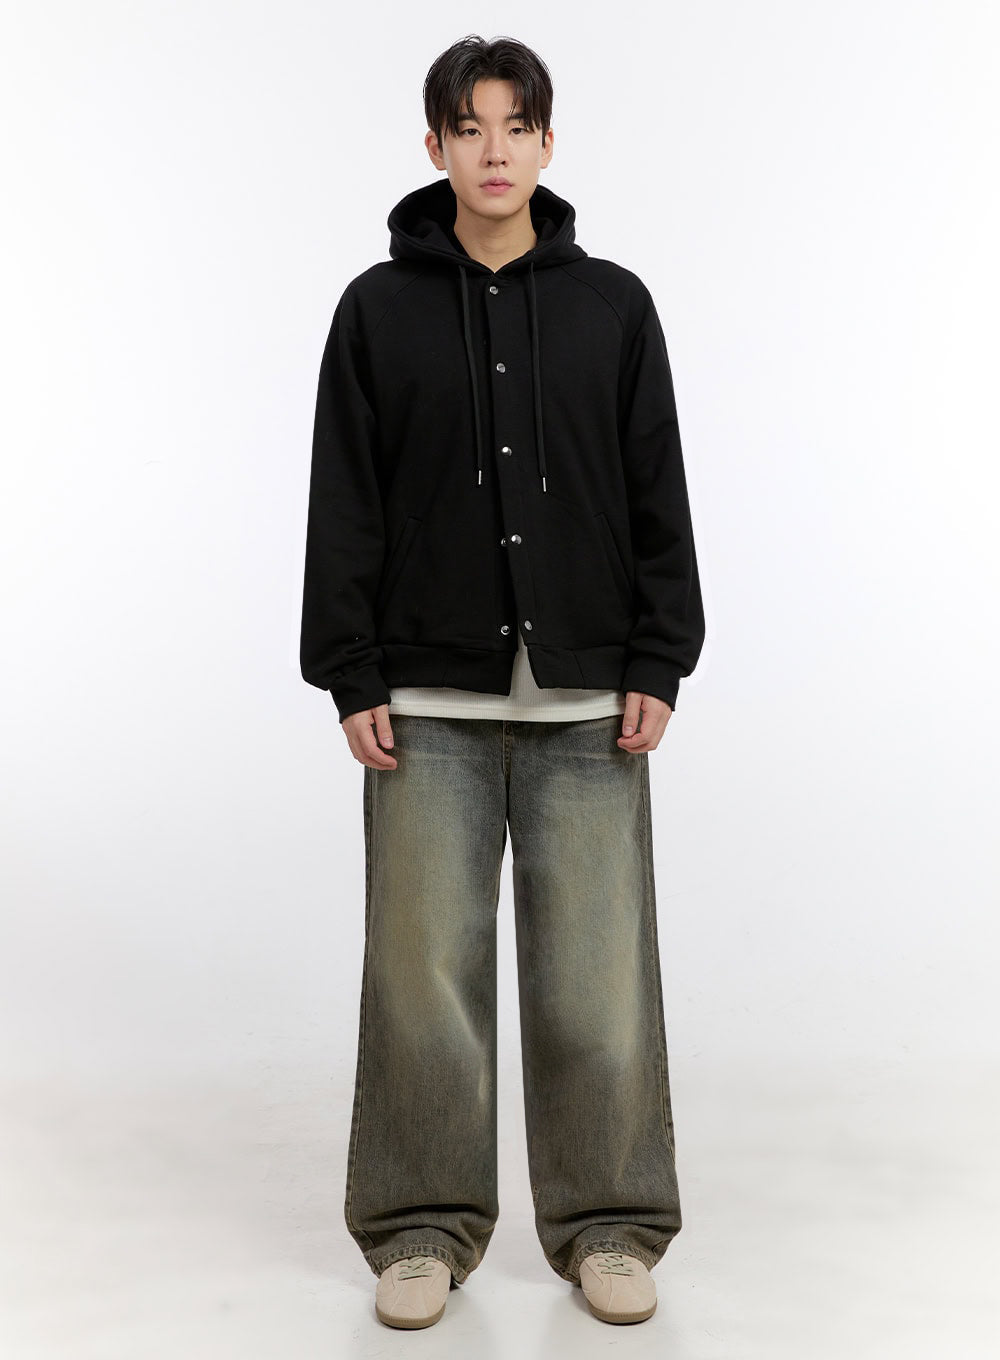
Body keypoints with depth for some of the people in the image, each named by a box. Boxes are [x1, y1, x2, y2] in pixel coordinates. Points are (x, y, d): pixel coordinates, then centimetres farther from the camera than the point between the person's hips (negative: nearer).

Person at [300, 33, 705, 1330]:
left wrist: (657, 667, -1)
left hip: (588, 696, 1)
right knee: (425, 967, 3)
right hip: (429, 700, 0)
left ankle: (609, 1227, 20)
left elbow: (659, 497, 5)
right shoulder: (379, 307, 4)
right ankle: (425, 1230, 20)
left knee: (596, 972, 4)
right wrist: (350, 677, -3)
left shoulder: (613, 304, 6)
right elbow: (345, 505, 2)